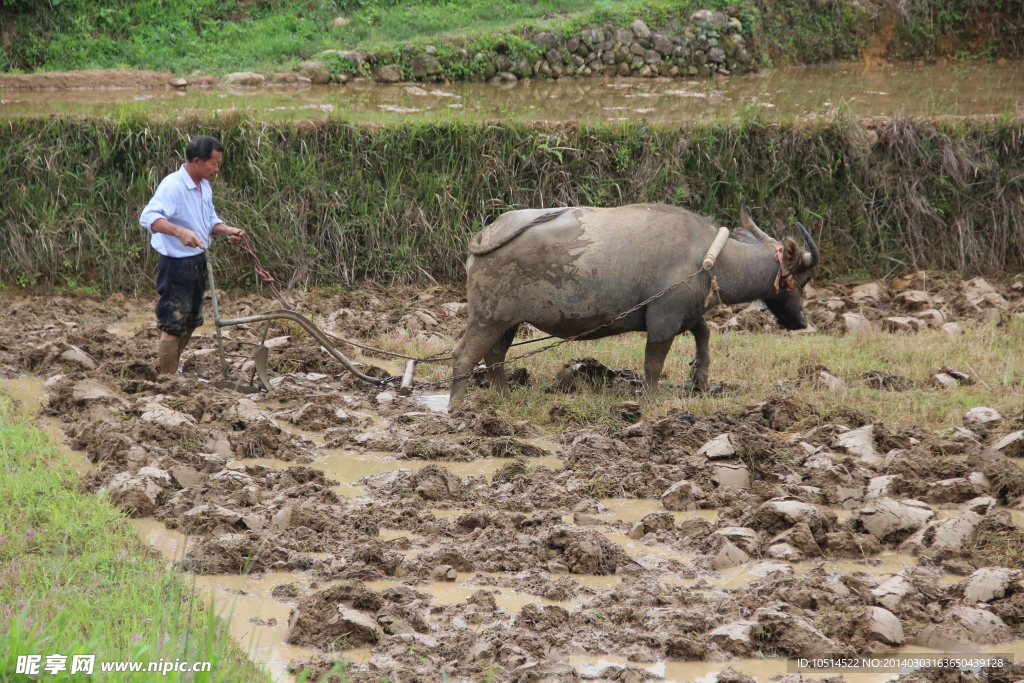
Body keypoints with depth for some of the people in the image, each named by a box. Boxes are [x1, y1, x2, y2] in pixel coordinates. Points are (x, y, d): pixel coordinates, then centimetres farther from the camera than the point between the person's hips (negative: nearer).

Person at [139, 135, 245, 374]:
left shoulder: (204, 188, 9)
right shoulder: (173, 186, -21)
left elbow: (210, 220, 22)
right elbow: (149, 217, -34)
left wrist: (226, 230, 0)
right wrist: (180, 231, -47)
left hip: (197, 263, 9)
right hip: (176, 265, -9)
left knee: (190, 323, 18)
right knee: (173, 326, -3)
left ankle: (169, 367, 34)